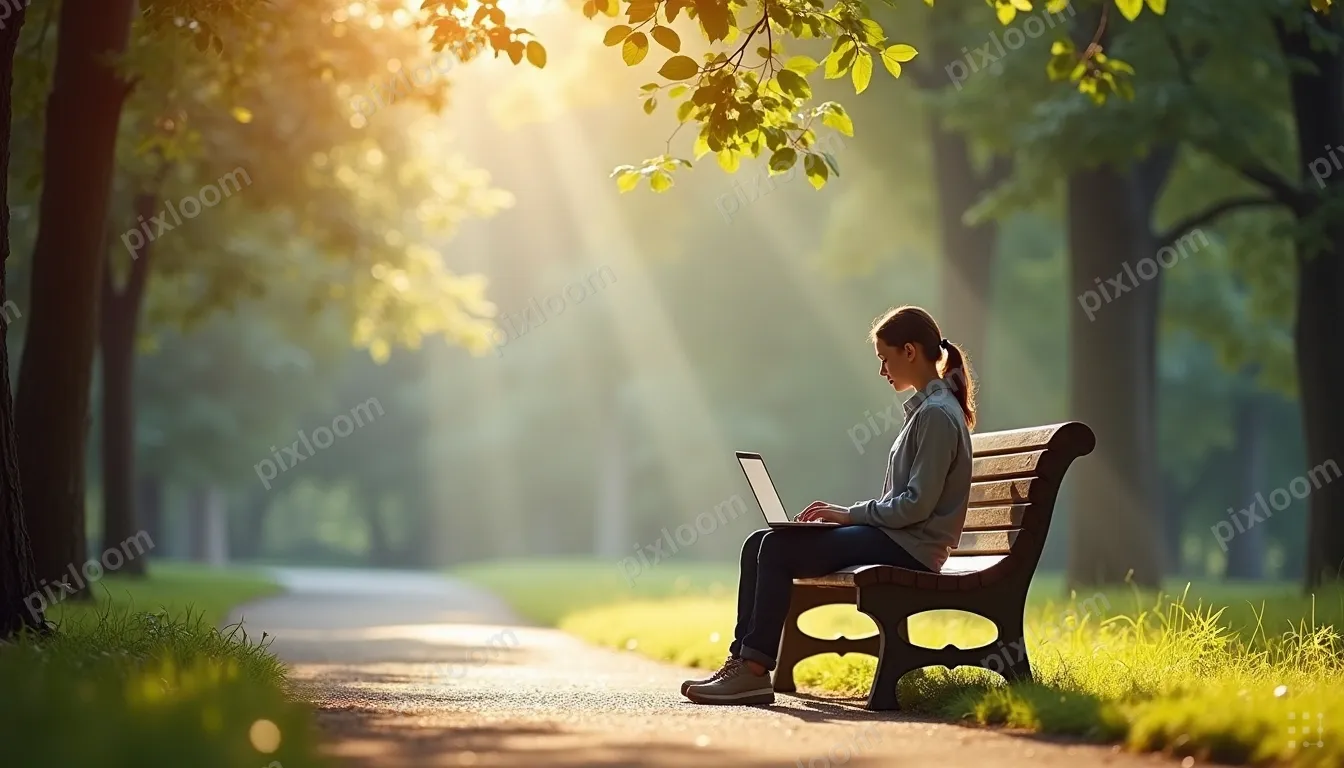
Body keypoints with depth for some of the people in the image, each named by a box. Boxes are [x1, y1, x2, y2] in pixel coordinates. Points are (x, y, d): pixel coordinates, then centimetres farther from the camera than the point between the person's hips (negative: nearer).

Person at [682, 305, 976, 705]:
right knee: (758, 544, -2)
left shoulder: (938, 414, -13)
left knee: (779, 549, -19)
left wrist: (851, 513, -12)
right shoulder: (925, 409, 19)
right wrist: (849, 513, 7)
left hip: (910, 548, -10)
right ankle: (743, 659, -7)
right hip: (894, 537, 10)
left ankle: (755, 671, -17)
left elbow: (917, 505, -19)